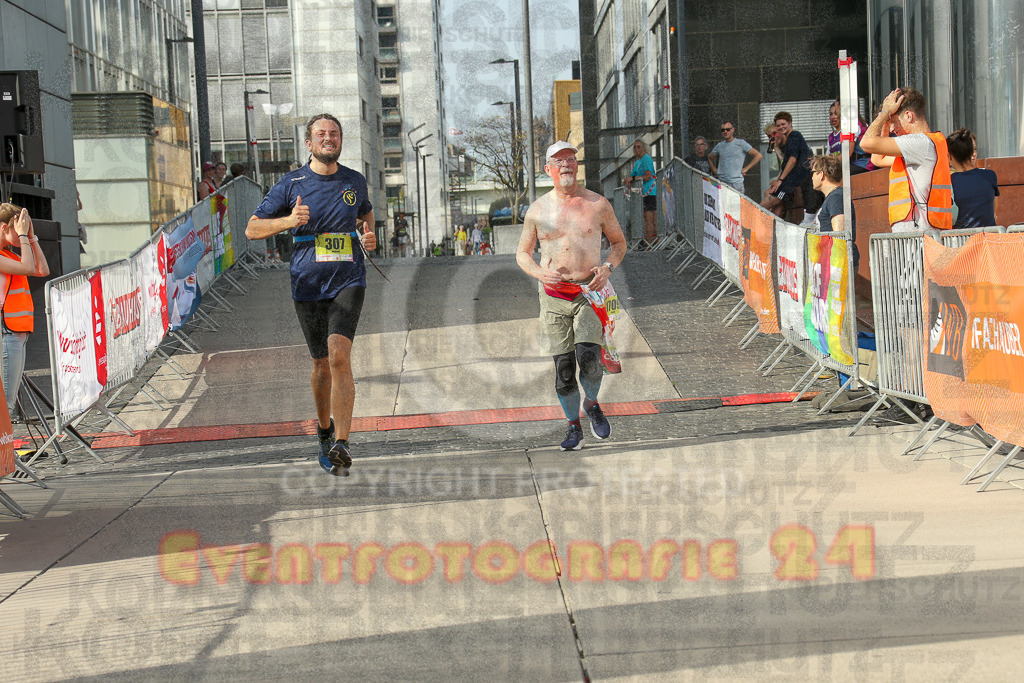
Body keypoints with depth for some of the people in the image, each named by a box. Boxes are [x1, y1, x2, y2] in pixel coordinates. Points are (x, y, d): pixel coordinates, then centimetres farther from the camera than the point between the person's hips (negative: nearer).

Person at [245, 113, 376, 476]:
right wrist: (289, 221, -17)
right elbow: (252, 229, 1)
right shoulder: (292, 183, 1)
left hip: (348, 282, 0)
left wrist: (370, 235, 8)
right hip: (308, 284, 0)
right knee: (321, 363, 10)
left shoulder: (355, 181, 7)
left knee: (339, 355, -19)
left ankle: (341, 445, -24)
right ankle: (325, 429, 37)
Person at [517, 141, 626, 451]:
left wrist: (607, 267, -5)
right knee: (562, 366, 0)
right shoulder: (538, 210, 4)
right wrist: (539, 272, -8)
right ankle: (574, 427, 15)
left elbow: (619, 242, 14)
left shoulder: (597, 204, 3)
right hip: (554, 294, 1)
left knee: (588, 357, -18)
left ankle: (592, 404, 11)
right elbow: (522, 253, 13)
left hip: (589, 291, -1)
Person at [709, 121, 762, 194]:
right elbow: (710, 158, 29)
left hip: (736, 182, -3)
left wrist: (746, 168, -2)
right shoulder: (719, 146, 12)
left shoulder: (741, 144, 2)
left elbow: (758, 156, 2)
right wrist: (714, 170, 14)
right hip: (721, 182, 3)